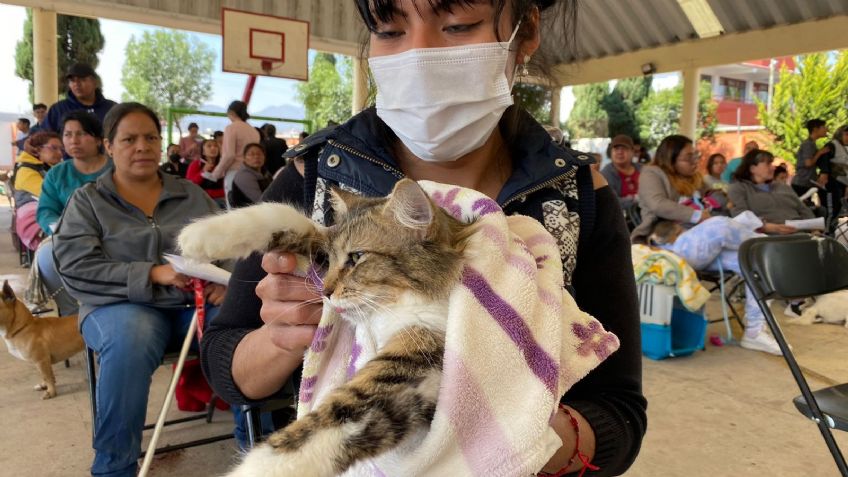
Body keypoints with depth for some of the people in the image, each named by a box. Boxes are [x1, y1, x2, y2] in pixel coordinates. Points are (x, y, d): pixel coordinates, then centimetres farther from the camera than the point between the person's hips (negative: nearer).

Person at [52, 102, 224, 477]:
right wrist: (154, 274, -16)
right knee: (129, 342, -39)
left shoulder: (191, 194, 17)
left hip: (198, 303, 2)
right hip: (124, 304, -2)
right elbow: (76, 267, -4)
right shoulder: (87, 200, 9)